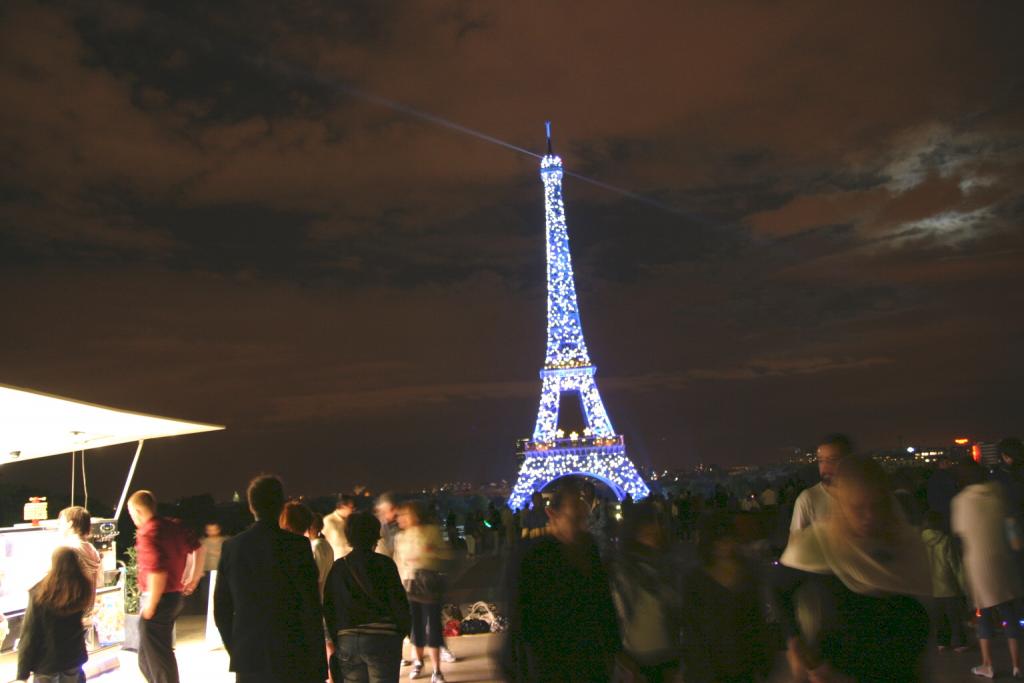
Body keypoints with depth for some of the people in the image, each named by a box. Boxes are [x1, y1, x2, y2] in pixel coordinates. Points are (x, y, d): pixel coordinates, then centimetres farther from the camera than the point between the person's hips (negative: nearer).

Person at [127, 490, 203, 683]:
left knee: (156, 657, 6)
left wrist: (150, 605, -18)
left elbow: (157, 572, -27)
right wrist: (194, 578, 17)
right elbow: (198, 549, 10)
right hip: (175, 595, 8)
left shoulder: (147, 533, -19)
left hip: (159, 600, -8)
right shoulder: (174, 526, 5)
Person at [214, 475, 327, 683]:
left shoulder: (231, 546, 0)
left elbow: (221, 609, 7)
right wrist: (318, 665, -3)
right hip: (292, 660, -4)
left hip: (248, 659, 4)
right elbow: (311, 607, -11)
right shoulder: (297, 545, -12)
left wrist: (235, 650, 19)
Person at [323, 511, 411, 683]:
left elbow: (328, 607, 7)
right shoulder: (384, 564, -6)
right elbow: (398, 600, -6)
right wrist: (403, 630, 7)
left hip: (346, 641, 4)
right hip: (382, 639, -4)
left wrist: (335, 639, 15)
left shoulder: (338, 567, 5)